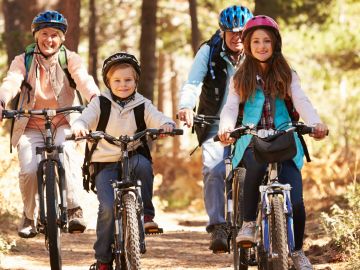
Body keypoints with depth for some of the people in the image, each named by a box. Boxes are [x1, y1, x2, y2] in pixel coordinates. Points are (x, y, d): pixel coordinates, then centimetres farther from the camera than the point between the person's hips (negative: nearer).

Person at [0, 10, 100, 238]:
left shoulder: (70, 59, 3)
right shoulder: (23, 61, 4)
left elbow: (83, 79, -17)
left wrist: (95, 98, -40)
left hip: (64, 124, -1)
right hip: (32, 127, 1)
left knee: (66, 150, -35)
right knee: (29, 170, -22)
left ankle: (73, 209, -34)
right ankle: (30, 217, 6)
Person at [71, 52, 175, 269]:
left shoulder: (142, 106, 5)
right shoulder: (100, 104, 2)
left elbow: (159, 120, -7)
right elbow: (84, 119, -11)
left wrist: (167, 125, -32)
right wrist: (79, 128, -35)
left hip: (132, 158, 1)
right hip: (105, 164, -1)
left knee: (143, 164, -36)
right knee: (108, 208, -19)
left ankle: (147, 214, -17)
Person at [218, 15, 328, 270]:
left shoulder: (287, 75, 8)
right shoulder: (241, 77, 10)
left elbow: (301, 101, -7)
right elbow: (231, 107, -4)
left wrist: (315, 123, -29)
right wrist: (226, 127, -28)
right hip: (252, 142, 0)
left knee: (295, 202, -15)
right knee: (257, 163, -38)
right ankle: (248, 223, -18)